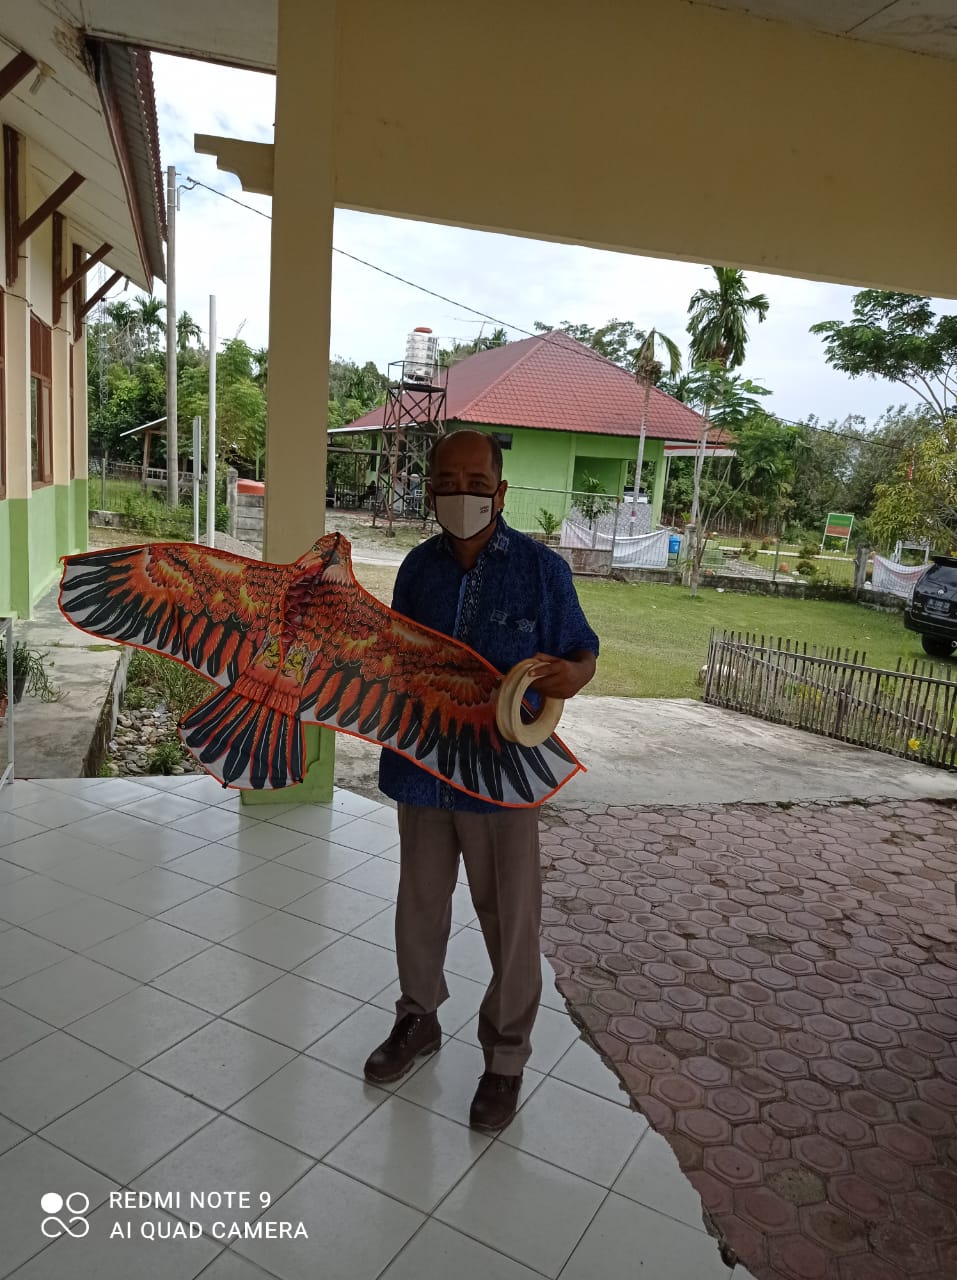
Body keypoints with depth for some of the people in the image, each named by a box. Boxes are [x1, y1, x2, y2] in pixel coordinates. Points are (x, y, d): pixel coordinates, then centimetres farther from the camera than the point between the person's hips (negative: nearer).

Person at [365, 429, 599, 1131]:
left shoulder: (542, 568, -9)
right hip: (421, 765, 4)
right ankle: (419, 1018, 45)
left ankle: (506, 1055, 31)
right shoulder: (418, 567, 4)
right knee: (420, 903, 20)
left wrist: (570, 673, -23)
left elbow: (583, 655, -1)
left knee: (510, 920, 9)